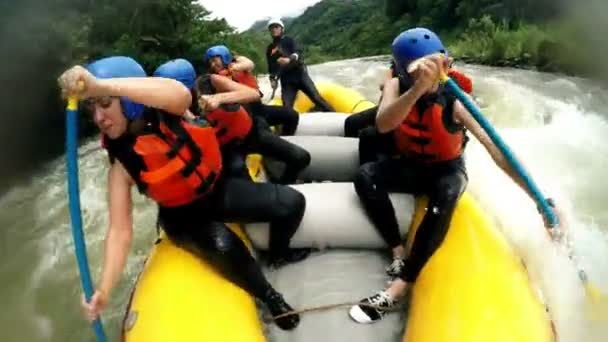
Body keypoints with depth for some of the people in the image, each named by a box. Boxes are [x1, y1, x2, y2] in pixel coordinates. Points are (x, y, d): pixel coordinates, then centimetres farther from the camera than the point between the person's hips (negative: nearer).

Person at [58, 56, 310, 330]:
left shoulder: (165, 114, -18)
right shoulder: (121, 164, -17)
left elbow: (180, 94, -45)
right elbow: (120, 230, -19)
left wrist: (101, 84, -52)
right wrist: (103, 291, -30)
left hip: (218, 191, 2)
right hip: (183, 216, -1)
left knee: (291, 203, -12)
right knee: (226, 249, -33)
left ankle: (278, 254, 20)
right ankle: (268, 296, -2)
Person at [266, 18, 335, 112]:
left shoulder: (288, 40, 8)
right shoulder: (269, 49, 18)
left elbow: (298, 52, -10)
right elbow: (271, 67, 23)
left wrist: (289, 59, -32)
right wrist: (273, 79, 5)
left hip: (299, 73, -3)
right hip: (286, 80, 3)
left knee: (316, 98, -12)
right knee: (287, 107, -15)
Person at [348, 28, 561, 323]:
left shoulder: (453, 102, -22)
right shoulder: (396, 86, -16)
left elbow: (497, 151, -26)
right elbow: (383, 125, -38)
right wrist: (419, 87, -55)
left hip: (447, 170, -2)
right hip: (410, 167, 2)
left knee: (445, 198, -37)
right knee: (365, 176, -26)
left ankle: (399, 286, -31)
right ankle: (398, 253, -19)